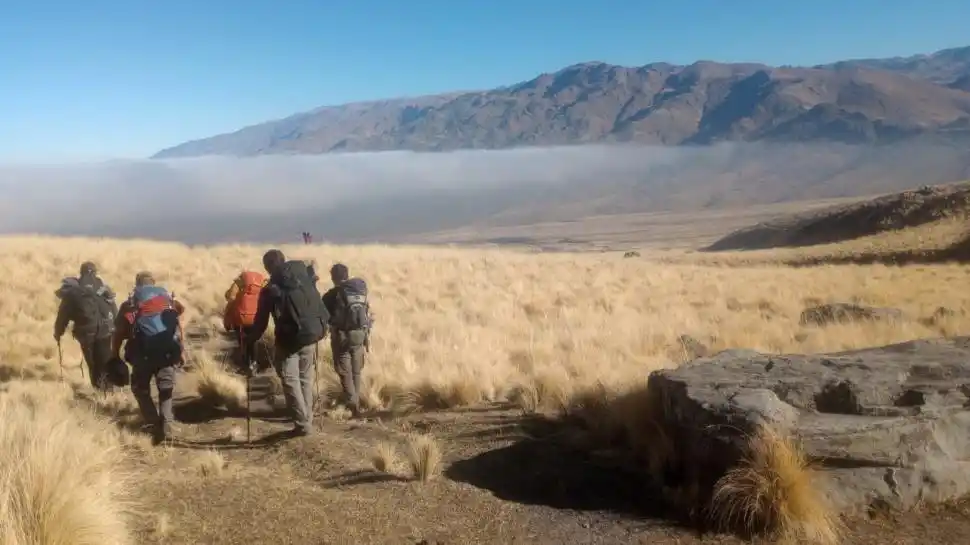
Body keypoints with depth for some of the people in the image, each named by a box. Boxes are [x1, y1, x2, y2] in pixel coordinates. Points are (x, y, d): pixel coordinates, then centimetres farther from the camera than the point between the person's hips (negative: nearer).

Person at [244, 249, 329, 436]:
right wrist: (322, 327, 20)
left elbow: (260, 322, -3)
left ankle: (302, 424, -4)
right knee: (306, 379, 15)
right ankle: (307, 421, 17)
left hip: (288, 341, -4)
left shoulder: (269, 290, -7)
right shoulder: (305, 279, 3)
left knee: (291, 381, 3)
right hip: (310, 338, 4)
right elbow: (320, 306, 8)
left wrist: (249, 340, 9)